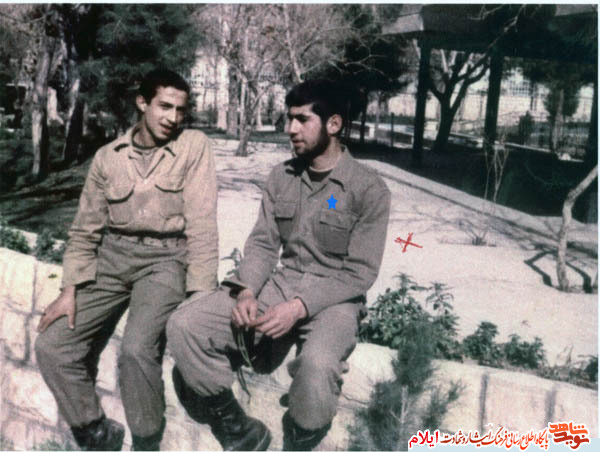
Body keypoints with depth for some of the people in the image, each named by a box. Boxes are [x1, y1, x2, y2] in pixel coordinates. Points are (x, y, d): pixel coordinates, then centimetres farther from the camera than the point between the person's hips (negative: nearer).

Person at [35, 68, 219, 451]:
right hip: (112, 256, 5)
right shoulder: (108, 157, 7)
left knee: (137, 349, -28)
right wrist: (70, 289, 1)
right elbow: (86, 228, 11)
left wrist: (201, 294, -15)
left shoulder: (194, 147, -4)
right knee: (52, 346, -6)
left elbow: (202, 224, -9)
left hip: (165, 259, -4)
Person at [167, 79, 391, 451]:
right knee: (185, 326, -17)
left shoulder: (369, 189, -8)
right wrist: (247, 292, -15)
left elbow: (359, 273, -10)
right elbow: (263, 243, 6)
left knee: (318, 364, -39)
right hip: (278, 285, 5)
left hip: (333, 299, -5)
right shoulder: (281, 177, 8)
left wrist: (299, 308, -23)